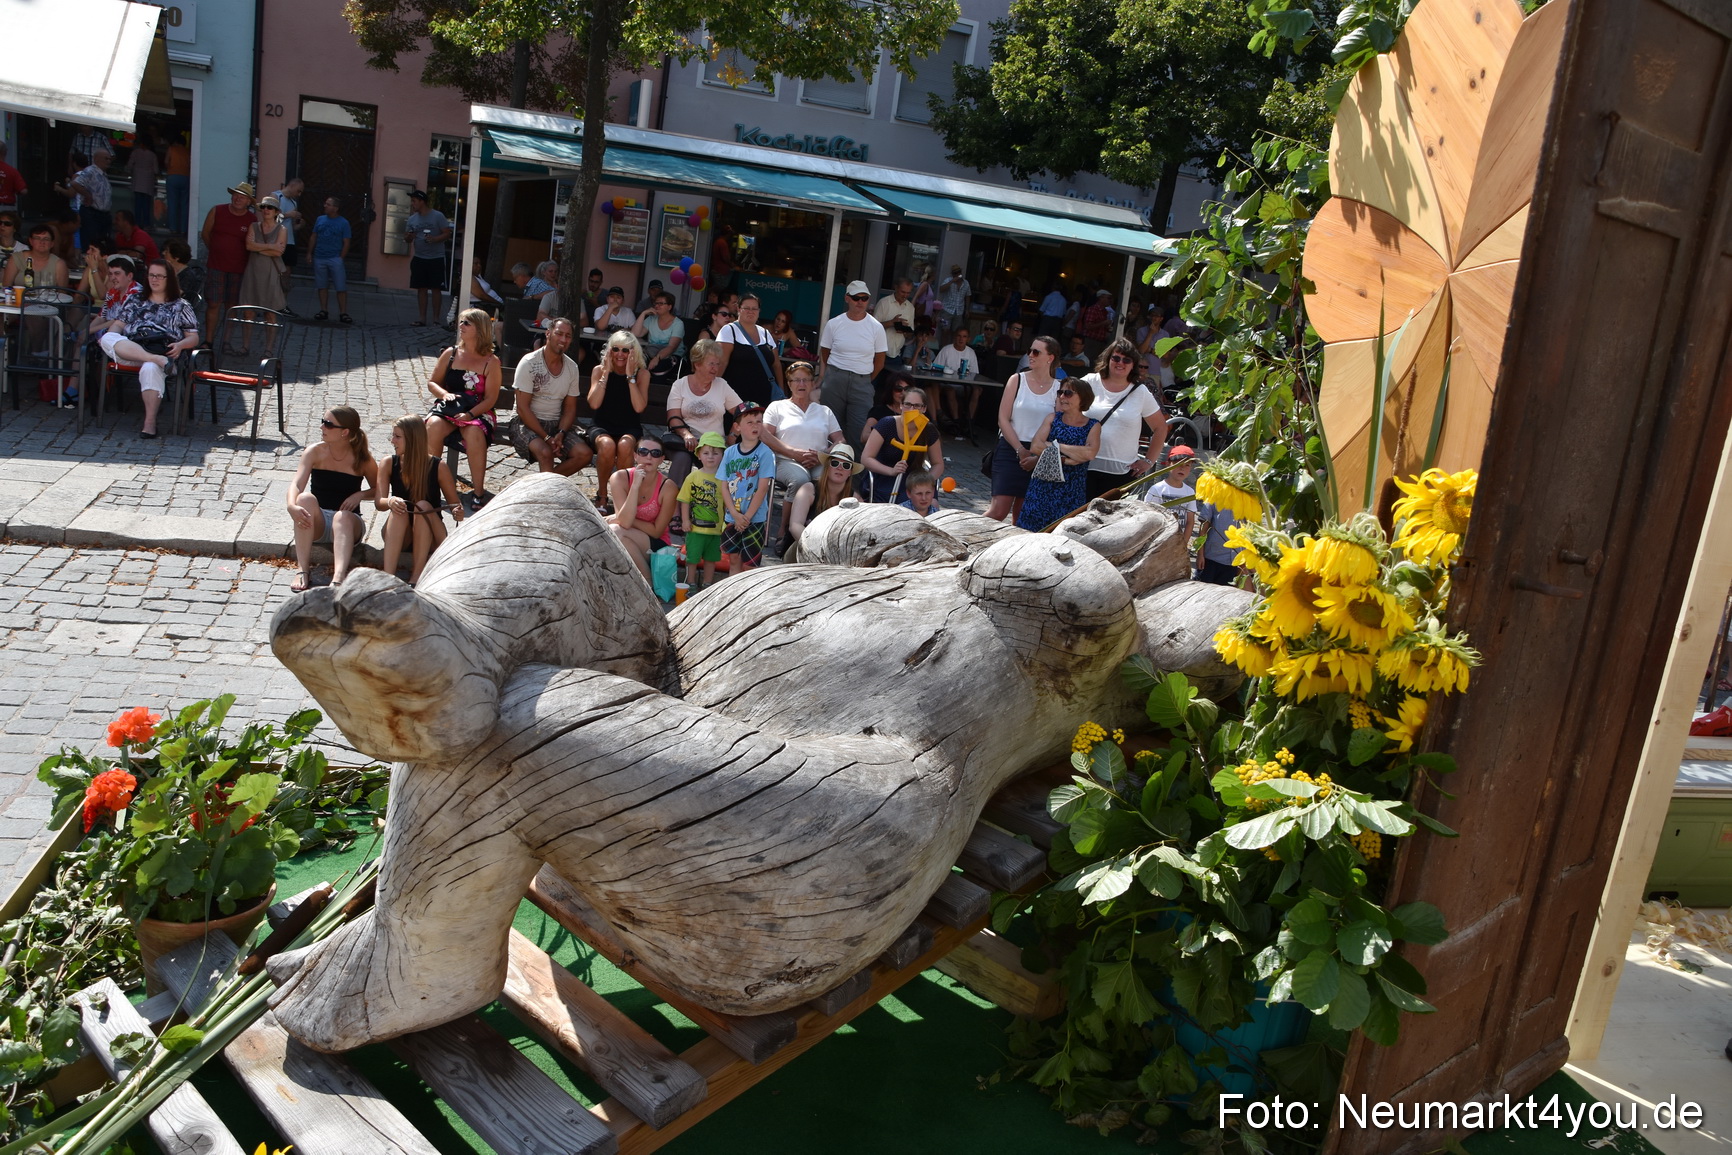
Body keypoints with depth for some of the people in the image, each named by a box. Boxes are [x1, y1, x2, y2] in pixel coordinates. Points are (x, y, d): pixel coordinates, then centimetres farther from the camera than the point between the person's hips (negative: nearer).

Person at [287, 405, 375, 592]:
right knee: (306, 498, -30)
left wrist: (360, 495, -14)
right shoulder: (315, 452, -2)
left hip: (348, 522, -1)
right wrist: (292, 506, -36)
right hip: (316, 522, 1)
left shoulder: (362, 459, -3)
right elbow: (297, 484, -15)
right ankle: (302, 570, -37)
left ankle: (338, 578, -60)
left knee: (342, 517, -36)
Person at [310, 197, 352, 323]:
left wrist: (341, 258, -8)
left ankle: (343, 313, -4)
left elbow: (346, 243, -2)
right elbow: (314, 237, 14)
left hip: (335, 259, -4)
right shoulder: (320, 219, 9)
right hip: (319, 258, 4)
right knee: (322, 286, 7)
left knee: (341, 288, -7)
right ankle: (323, 311, 14)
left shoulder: (343, 223, -2)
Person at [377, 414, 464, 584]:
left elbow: (455, 504, -5)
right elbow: (378, 503, -13)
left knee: (423, 506, -30)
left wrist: (458, 513, -29)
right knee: (398, 508, -29)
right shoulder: (388, 464, -3)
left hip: (430, 537, -1)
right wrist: (390, 502, -37)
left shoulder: (438, 467, -9)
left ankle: (417, 575, -38)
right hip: (398, 536, 2)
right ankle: (388, 574, -43)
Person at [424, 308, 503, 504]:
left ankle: (479, 492, -27)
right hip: (447, 408, 3)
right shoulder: (451, 354, 11)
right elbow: (432, 383, 15)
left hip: (478, 412, -3)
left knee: (475, 433, -36)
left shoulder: (491, 362, 0)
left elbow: (490, 398, -5)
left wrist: (470, 414, -20)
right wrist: (444, 394, -8)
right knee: (434, 425, -31)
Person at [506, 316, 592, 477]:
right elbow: (523, 408, -14)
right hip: (526, 422, -5)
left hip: (556, 424, 5)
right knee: (545, 452, -35)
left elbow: (570, 408, 7)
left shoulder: (572, 368, 4)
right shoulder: (529, 363, -11)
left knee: (584, 454, -17)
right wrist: (546, 438, -20)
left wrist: (561, 434, -13)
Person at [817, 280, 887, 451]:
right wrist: (822, 378, -1)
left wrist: (864, 380, 10)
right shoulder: (834, 324, 3)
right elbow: (823, 355, 11)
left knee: (859, 430, -8)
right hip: (834, 378, 1)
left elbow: (879, 362, 8)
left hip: (862, 382, -1)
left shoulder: (876, 327, 1)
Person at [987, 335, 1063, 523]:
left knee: (1021, 514, 8)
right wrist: (1020, 450, -12)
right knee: (999, 510, -12)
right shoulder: (1017, 380, 1)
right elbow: (1003, 419, -3)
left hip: (1040, 456, 1)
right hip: (1011, 449, -1)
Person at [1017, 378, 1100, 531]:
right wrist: (1065, 459, -16)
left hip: (1071, 494, -1)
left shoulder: (1093, 426, 3)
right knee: (1030, 531, -1)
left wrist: (1057, 445, -10)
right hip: (1042, 488, 1)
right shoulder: (1052, 418, 8)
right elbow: (1035, 447, -7)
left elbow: (1090, 453, -17)